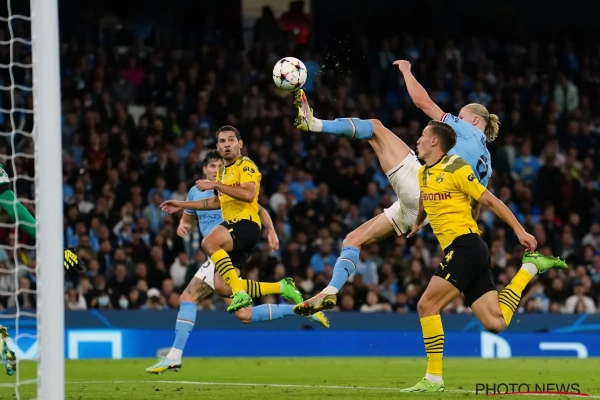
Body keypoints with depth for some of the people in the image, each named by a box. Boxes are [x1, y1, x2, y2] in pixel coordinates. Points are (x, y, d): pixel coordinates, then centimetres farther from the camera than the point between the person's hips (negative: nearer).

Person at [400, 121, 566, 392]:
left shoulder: (456, 168, -8)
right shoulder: (423, 174, 17)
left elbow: (490, 201, -7)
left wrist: (520, 231, -8)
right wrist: (418, 223, 57)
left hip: (465, 246, -8)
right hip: (458, 251, 8)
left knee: (427, 305, -15)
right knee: (495, 323, -2)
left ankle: (433, 378, -11)